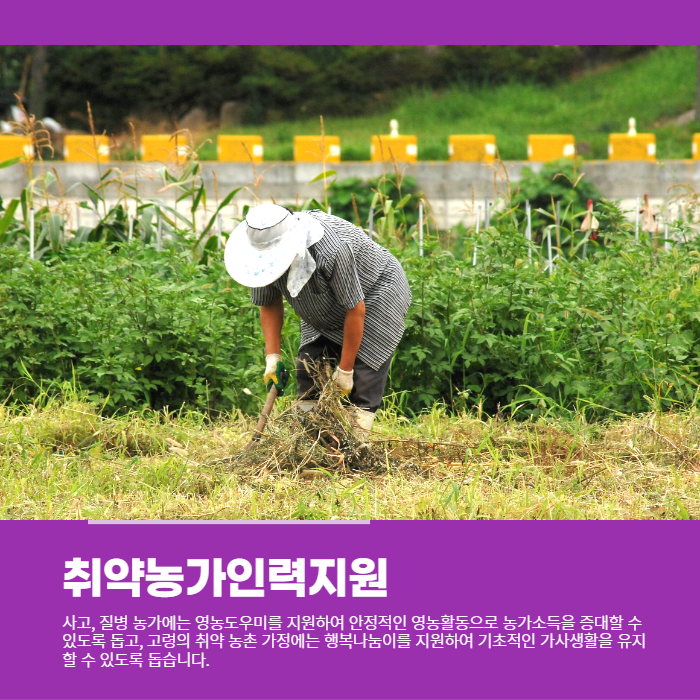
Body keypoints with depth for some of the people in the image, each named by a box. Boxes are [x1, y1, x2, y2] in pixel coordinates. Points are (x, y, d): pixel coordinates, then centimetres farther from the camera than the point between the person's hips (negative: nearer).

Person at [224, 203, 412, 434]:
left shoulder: (332, 250, -42)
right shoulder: (265, 254, -21)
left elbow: (355, 310, -32)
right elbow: (269, 305, -4)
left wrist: (345, 369, -24)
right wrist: (272, 357, -15)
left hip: (376, 294, -7)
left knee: (364, 369, -17)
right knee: (308, 368, -4)